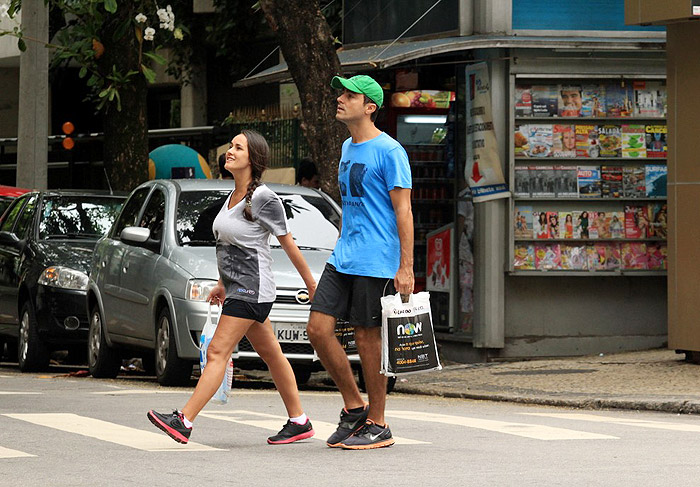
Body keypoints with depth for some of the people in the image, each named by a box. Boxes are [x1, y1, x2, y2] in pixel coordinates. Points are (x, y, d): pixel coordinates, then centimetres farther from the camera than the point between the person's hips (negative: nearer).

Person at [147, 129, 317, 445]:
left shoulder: (264, 199, -13)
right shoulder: (233, 197, 13)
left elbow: (288, 244, -6)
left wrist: (311, 283, 0)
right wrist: (222, 284, 25)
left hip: (252, 288, -9)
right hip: (237, 287, 9)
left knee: (218, 351, -14)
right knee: (270, 354, 13)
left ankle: (184, 421, -19)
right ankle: (298, 422, 20)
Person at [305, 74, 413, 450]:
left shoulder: (389, 151, -10)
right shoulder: (347, 148, 16)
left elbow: (403, 211, -13)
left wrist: (406, 268, -17)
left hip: (376, 261, -8)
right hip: (342, 259, 8)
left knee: (367, 337, -3)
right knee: (318, 329, 0)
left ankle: (377, 426, 8)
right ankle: (354, 408, 15)